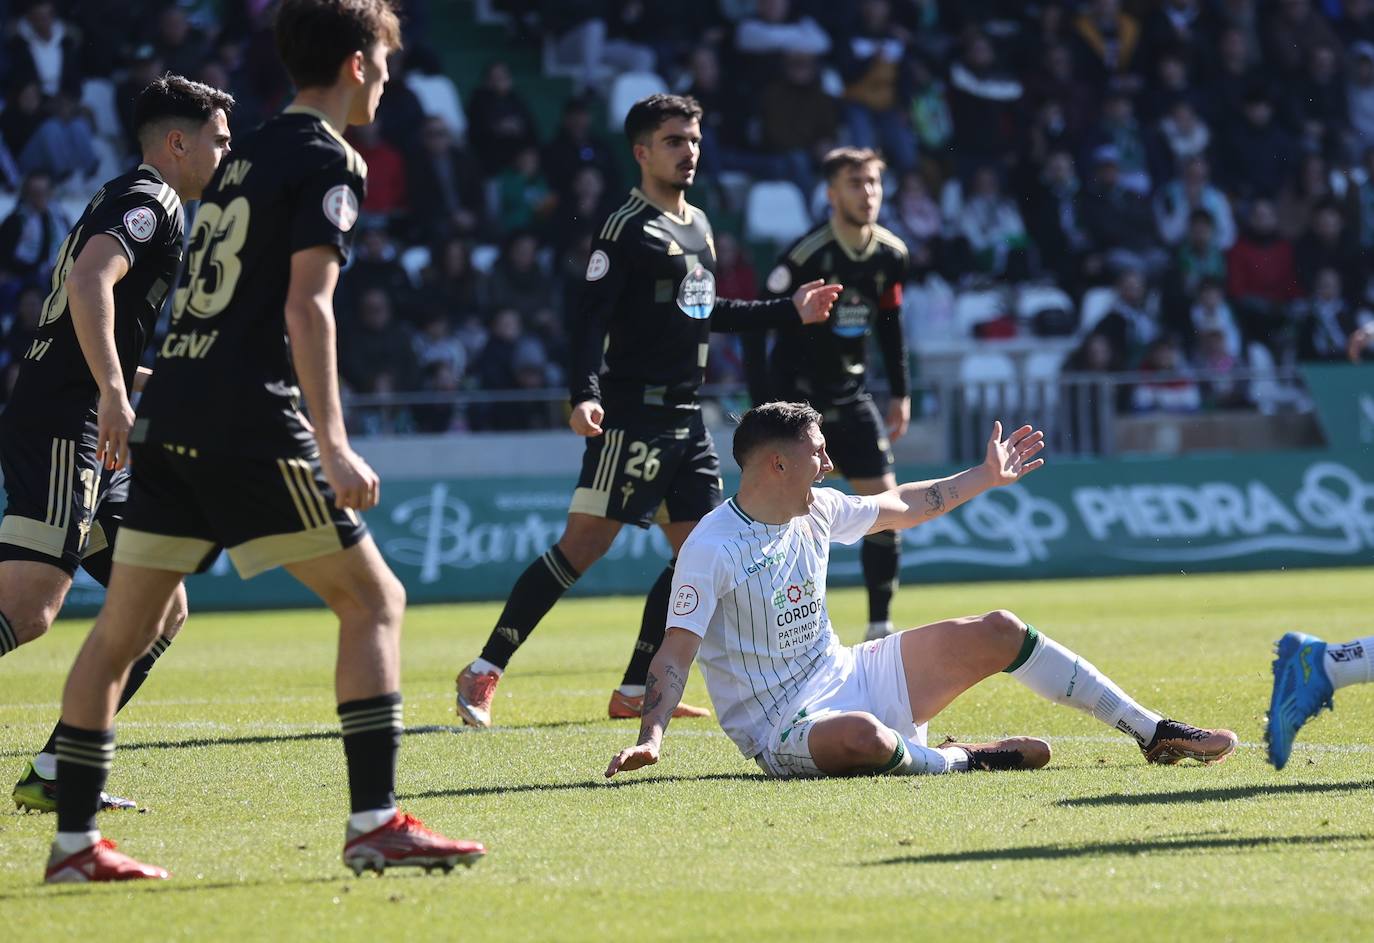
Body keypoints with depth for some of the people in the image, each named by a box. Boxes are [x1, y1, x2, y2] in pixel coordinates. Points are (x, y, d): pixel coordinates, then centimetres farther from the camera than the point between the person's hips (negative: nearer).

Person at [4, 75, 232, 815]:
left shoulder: (131, 201, 25)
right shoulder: (149, 200, -5)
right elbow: (89, 279, -26)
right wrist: (115, 395, -33)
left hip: (86, 438, 10)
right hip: (61, 431, -10)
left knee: (160, 610, 9)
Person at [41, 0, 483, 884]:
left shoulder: (248, 155, 21)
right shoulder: (326, 161, -5)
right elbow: (306, 305, -15)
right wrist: (332, 442, -21)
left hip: (170, 415, 9)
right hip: (248, 422, -9)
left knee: (122, 629, 10)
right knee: (373, 599, -3)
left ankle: (74, 839, 13)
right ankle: (375, 821, -10)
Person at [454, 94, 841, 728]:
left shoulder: (698, 225, 17)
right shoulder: (626, 229, -9)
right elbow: (590, 319, -16)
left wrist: (789, 312, 31)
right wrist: (584, 394, -30)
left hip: (686, 418, 9)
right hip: (633, 411, -9)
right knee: (584, 544, -13)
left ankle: (635, 691, 12)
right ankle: (484, 674, -9)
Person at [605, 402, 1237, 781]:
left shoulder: (816, 511, 5)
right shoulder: (711, 548, -18)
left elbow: (901, 507, 23)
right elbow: (676, 653, -22)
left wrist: (986, 476, 30)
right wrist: (650, 738, -35)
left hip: (847, 677, 8)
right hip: (782, 730, -8)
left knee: (997, 632, 1)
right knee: (863, 737, -44)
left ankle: (1155, 734, 6)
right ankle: (961, 760, -12)